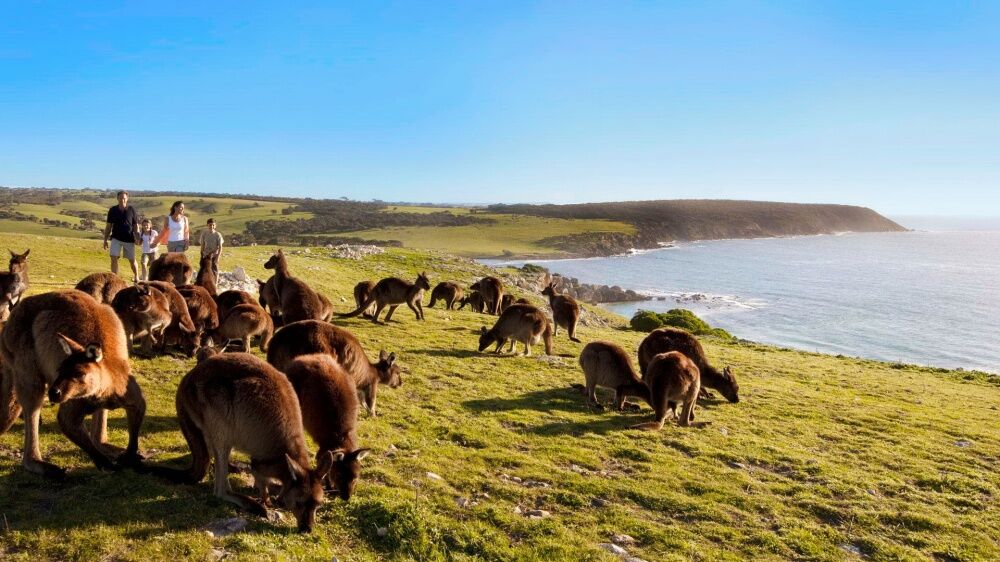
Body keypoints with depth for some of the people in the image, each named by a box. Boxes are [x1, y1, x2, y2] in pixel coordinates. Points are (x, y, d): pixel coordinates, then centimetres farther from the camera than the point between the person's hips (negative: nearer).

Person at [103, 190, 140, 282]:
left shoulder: (131, 210, -4)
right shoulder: (113, 210, 1)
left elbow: (136, 225, 0)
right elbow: (108, 226, 7)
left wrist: (137, 238, -10)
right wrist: (105, 239, 5)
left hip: (129, 239, -1)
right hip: (116, 238, 1)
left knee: (132, 260, 9)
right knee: (114, 258, -11)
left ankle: (136, 277, 29)